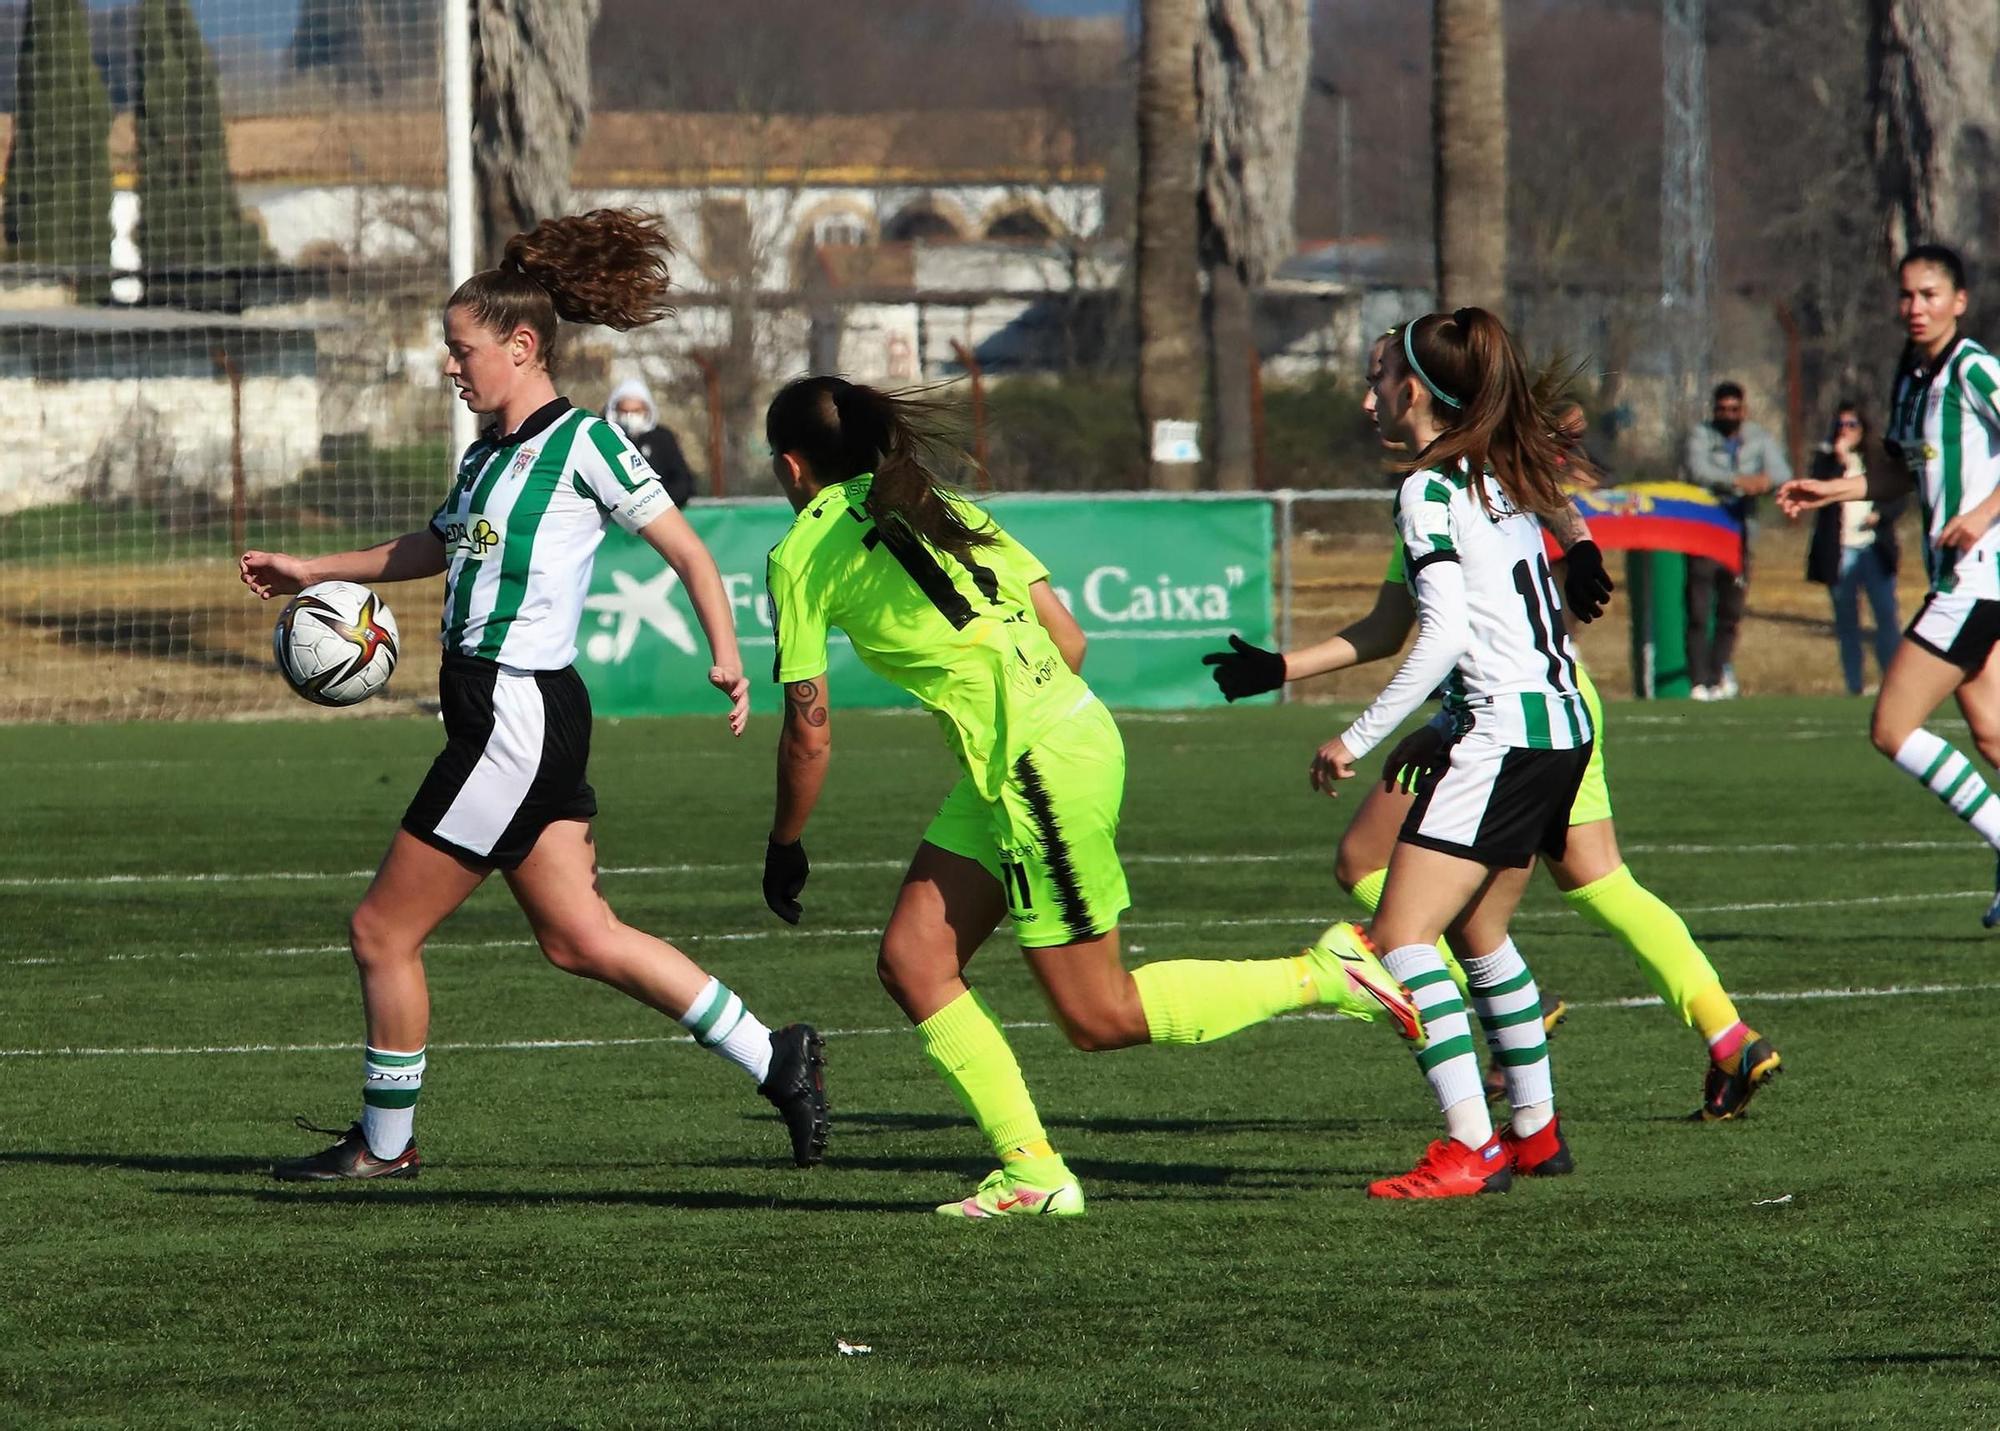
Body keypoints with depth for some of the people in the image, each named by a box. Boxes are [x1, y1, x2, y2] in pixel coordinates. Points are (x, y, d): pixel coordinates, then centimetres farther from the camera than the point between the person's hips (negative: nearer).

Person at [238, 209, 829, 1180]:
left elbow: (686, 551, -9)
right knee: (577, 937, 8)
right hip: (499, 718, 9)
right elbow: (435, 547, 34)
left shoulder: (582, 443, -10)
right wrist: (312, 572, 33)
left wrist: (724, 655, -22)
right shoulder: (490, 453, 15)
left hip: (519, 716, -9)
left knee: (383, 930, -1)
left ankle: (384, 1144, 13)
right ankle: (776, 1061, 11)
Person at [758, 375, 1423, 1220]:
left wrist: (784, 847, 12)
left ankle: (1321, 978, 3)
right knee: (912, 960, 7)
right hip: (1070, 726, 9)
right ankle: (1032, 1171, 4)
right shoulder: (942, 509, 17)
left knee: (1097, 1017, 1)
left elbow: (809, 730, -2)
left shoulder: (803, 554, -3)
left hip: (1042, 766, -9)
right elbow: (1067, 638, 12)